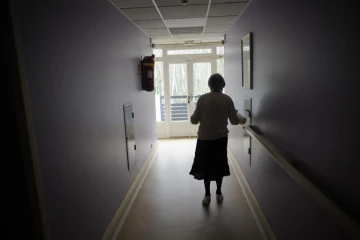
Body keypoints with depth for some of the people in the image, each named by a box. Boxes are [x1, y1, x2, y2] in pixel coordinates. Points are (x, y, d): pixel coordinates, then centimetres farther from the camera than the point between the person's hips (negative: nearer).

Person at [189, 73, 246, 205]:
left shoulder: (202, 99, -8)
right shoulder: (227, 99, -5)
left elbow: (194, 120, -6)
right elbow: (234, 121, -1)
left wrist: (192, 116, 17)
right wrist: (241, 119, 21)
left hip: (204, 138, -1)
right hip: (221, 137, 1)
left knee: (206, 165, 11)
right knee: (219, 164, 15)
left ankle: (207, 195, 15)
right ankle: (219, 193, 25)